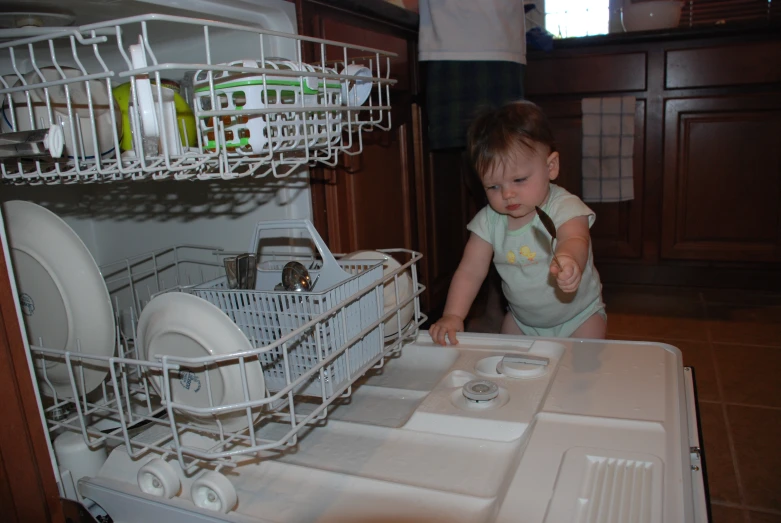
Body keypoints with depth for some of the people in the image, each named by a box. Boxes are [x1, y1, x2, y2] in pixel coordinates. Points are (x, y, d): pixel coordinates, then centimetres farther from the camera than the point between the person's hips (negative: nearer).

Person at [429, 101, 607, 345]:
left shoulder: (565, 207, -24)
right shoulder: (489, 220, -12)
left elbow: (575, 240, -45)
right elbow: (470, 271, -12)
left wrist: (568, 260, -71)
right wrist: (452, 315, -26)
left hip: (579, 318, -3)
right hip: (521, 320, 4)